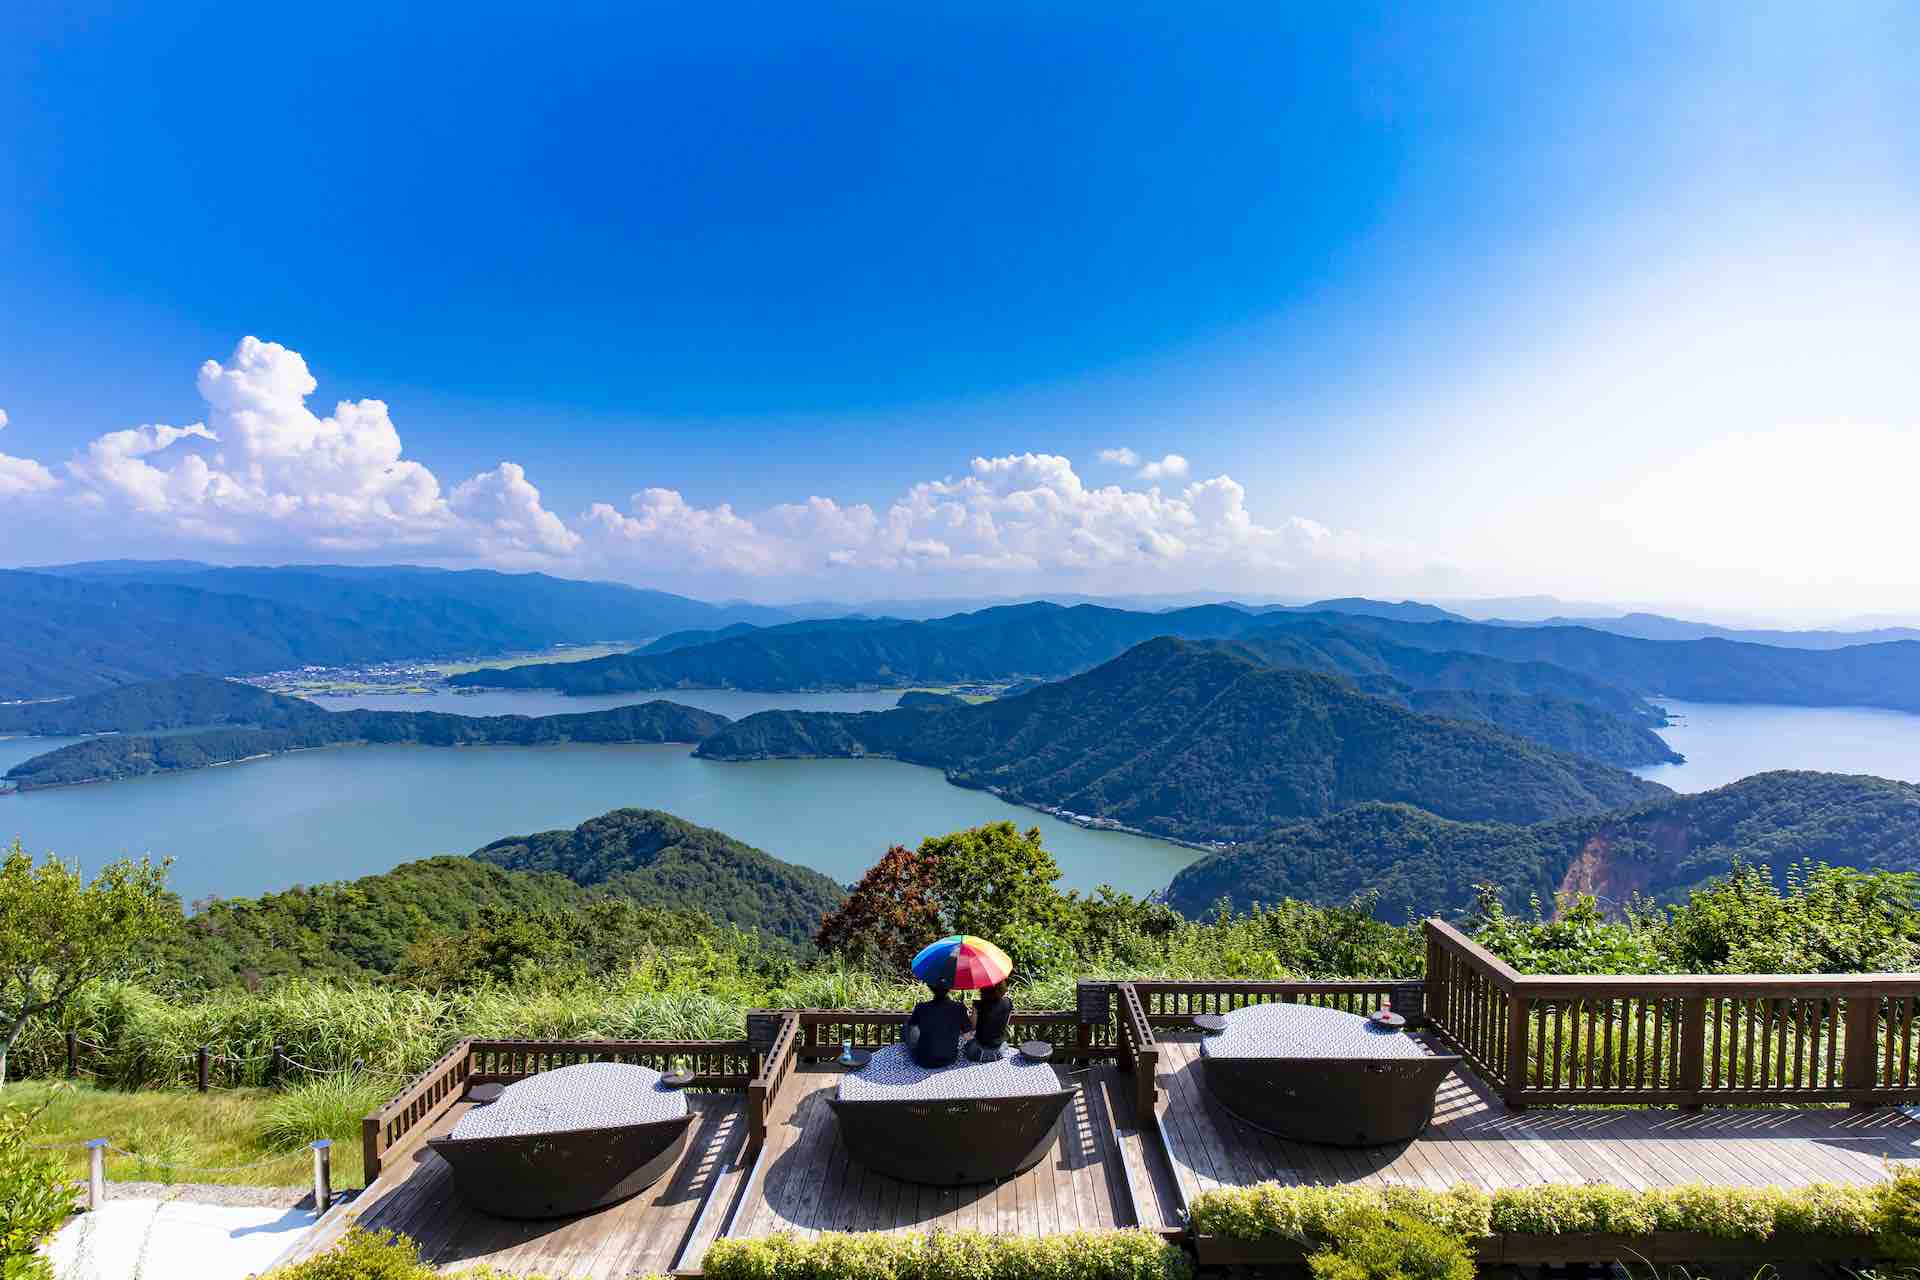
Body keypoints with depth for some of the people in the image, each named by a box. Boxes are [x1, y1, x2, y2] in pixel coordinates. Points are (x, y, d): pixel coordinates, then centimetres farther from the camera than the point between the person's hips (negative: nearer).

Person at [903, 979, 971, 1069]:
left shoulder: (921, 1008, -17)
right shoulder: (959, 1008, -16)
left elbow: (911, 1024, 3)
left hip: (924, 1061, -1)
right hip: (949, 1060, 1)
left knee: (908, 1019, 19)